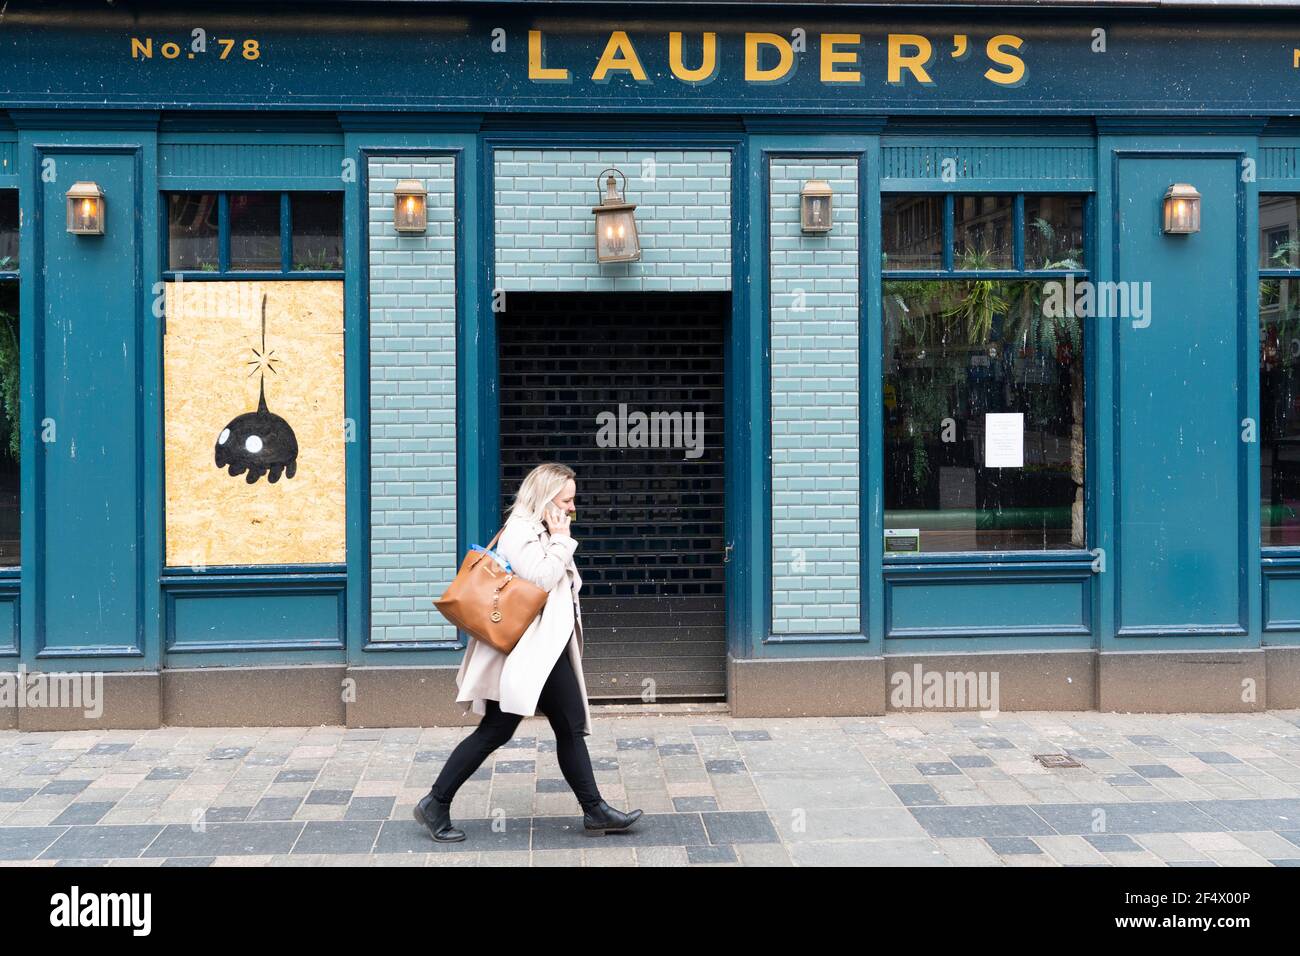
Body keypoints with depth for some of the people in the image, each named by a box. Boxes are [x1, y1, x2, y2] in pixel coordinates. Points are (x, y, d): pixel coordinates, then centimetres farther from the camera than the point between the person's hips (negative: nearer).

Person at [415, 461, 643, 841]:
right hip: (525, 651, -10)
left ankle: (594, 810, 16)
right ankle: (435, 804, 7)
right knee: (495, 732, -4)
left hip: (551, 649, 10)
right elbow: (542, 578, -24)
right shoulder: (520, 532, -13)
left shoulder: (544, 532, 16)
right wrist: (562, 540, -16)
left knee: (571, 728, 10)